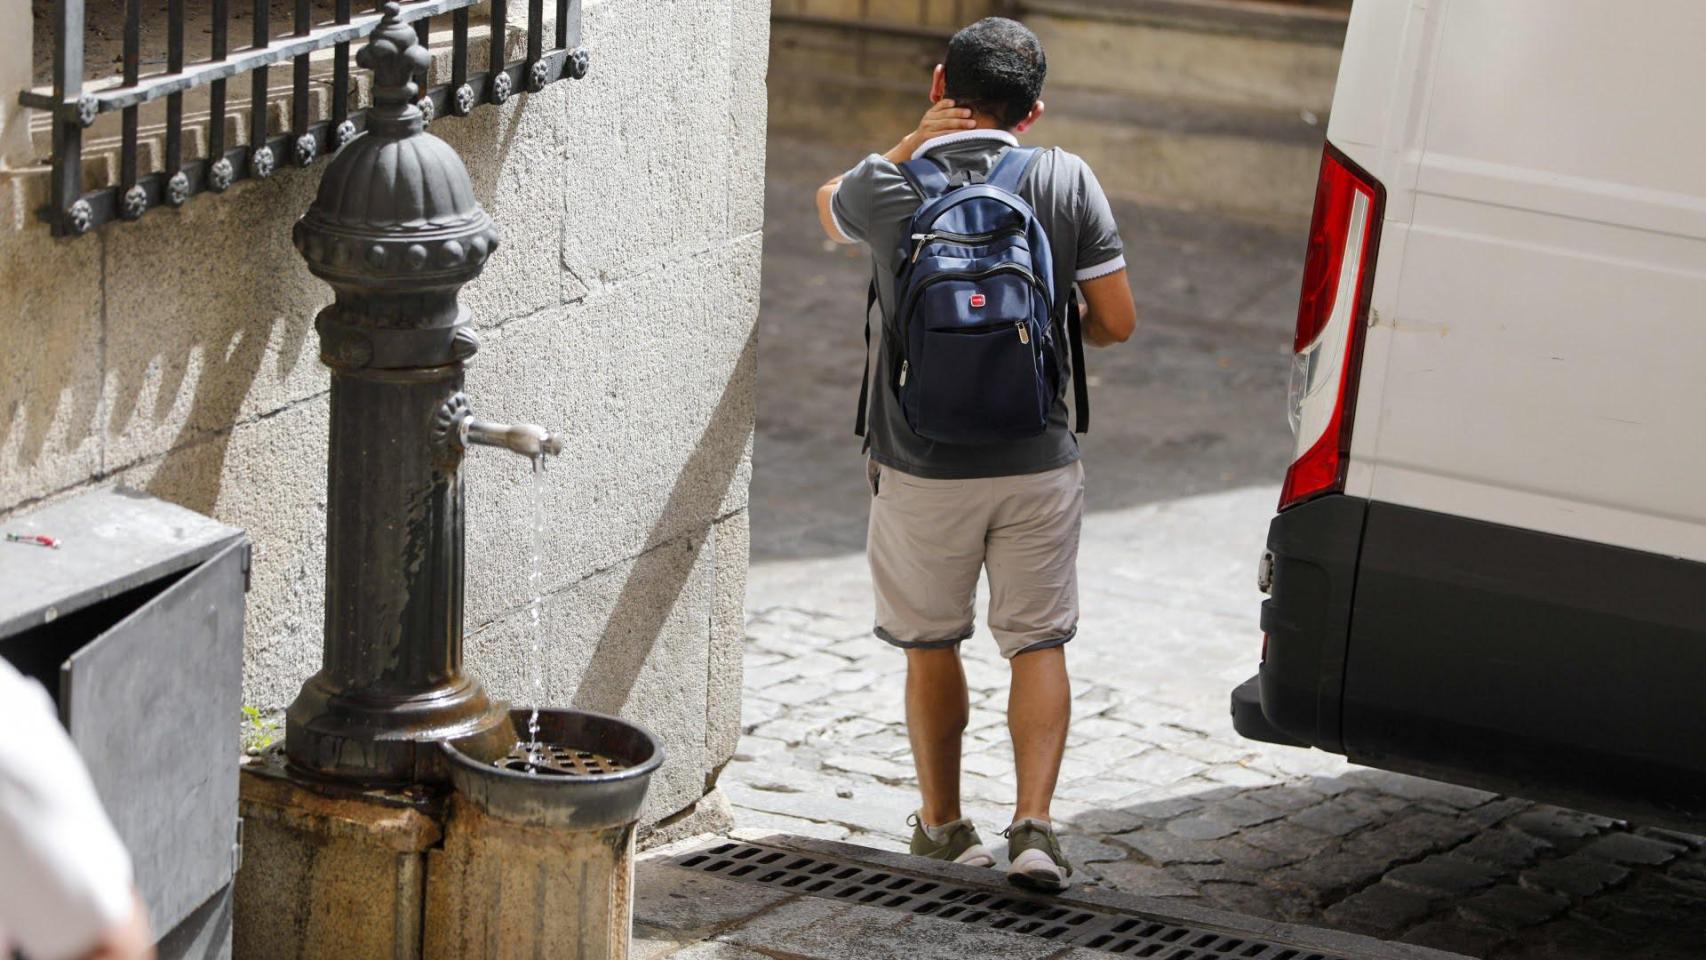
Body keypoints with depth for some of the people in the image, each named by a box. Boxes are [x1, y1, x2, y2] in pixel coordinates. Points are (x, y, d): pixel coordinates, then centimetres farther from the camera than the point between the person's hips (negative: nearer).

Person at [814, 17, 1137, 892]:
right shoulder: (1067, 183, -7)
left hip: (921, 472, 0)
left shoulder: (888, 190, -7)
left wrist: (908, 145, 5)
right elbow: (1116, 323, -4)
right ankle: (1033, 825, -4)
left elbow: (828, 208, 19)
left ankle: (941, 822, 26)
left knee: (931, 645, 16)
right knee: (1038, 642, 9)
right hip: (1036, 463, 0)